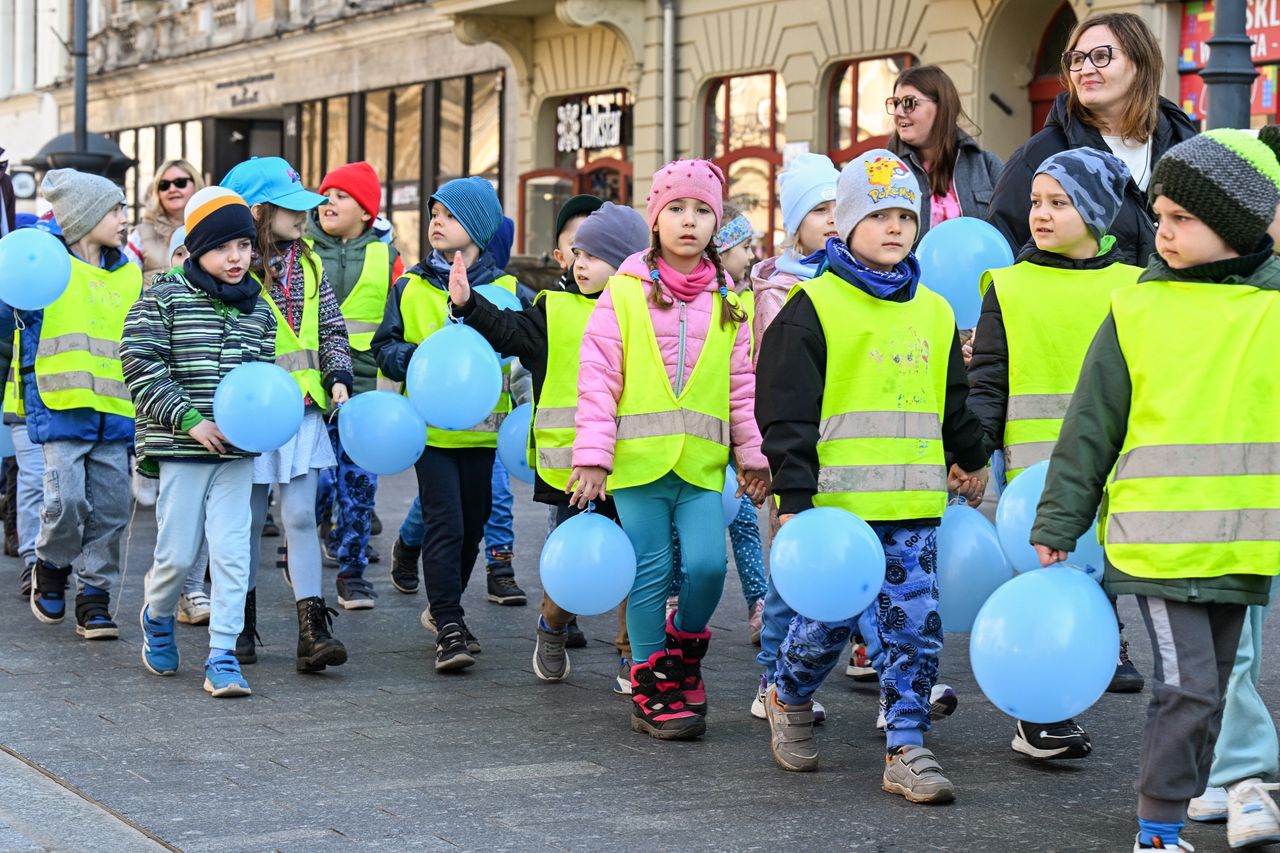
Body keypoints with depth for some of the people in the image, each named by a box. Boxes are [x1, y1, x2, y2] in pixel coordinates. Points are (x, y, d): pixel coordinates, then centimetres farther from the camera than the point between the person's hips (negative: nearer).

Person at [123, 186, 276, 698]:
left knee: (231, 551, -2)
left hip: (237, 451, 3)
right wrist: (188, 419, -16)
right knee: (180, 553, 2)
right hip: (180, 448, -3)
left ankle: (222, 655, 4)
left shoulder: (258, 307, 9)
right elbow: (141, 367, -9)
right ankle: (157, 616, 33)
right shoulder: (165, 298, -4)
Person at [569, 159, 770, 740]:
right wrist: (592, 455, -6)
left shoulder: (727, 300, 10)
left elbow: (743, 384, 15)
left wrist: (753, 456, 12)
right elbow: (598, 379, 0)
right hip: (638, 457, -2)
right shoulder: (625, 291, 2)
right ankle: (652, 687, 14)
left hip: (702, 462, 2)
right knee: (650, 573, 2)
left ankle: (684, 652, 17)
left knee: (707, 565, -10)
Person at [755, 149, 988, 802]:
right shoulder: (813, 307, -4)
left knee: (915, 626, 0)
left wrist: (971, 460, 34)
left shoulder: (933, 312, 14)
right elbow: (785, 411, -7)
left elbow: (954, 402, 27)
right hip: (837, 502, -4)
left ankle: (905, 749, 8)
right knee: (828, 620, 3)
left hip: (915, 506, 5)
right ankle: (789, 699, 31)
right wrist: (793, 497, -12)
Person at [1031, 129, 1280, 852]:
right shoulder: (1139, 309, -2)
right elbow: (1091, 428, 3)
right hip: (1157, 539, -3)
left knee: (1208, 684, 14)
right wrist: (1057, 527, 4)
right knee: (1187, 685, -8)